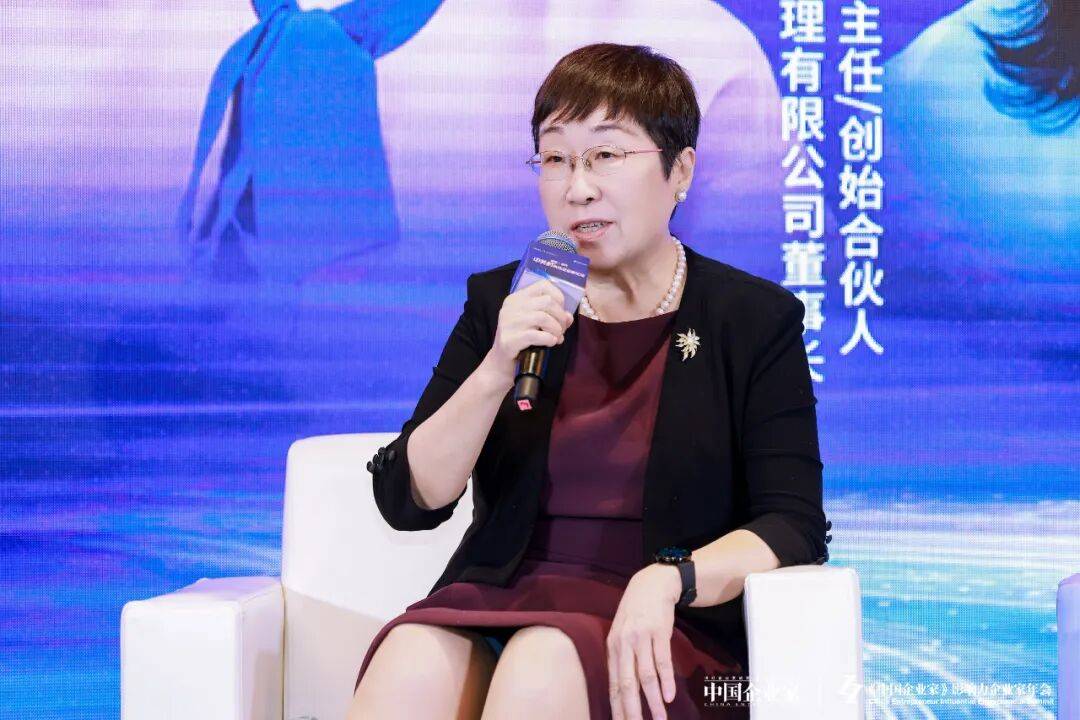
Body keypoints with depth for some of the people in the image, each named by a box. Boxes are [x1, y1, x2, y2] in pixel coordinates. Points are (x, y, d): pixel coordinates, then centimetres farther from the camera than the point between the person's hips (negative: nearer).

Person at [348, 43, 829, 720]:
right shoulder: (502, 303, 12)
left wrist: (667, 580, -22)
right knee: (411, 662, -33)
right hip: (499, 601, 2)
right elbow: (407, 501, 5)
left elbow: (794, 528, -3)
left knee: (543, 662, -36)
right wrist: (496, 372, -12)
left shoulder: (756, 319, 5)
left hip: (662, 633, -2)